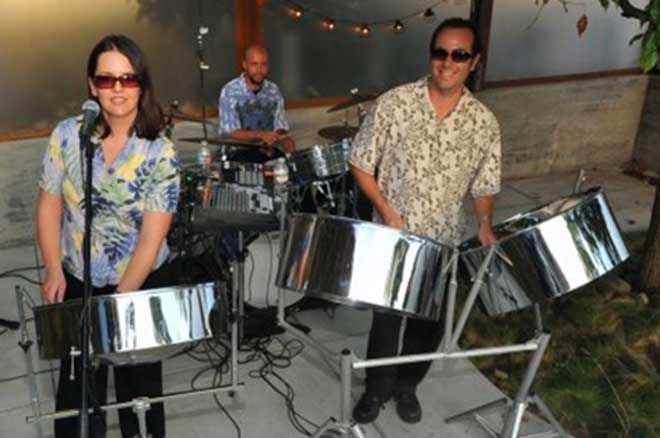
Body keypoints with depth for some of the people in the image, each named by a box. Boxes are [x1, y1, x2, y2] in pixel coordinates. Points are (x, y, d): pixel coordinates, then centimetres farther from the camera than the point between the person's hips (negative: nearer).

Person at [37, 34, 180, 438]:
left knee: (139, 382, 16)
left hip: (142, 284, -2)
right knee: (77, 385, 15)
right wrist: (54, 271, -8)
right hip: (79, 282, 2)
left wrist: (120, 299, -20)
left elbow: (152, 237, -18)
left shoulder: (160, 154, -16)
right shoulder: (67, 136, -8)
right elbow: (50, 207, -1)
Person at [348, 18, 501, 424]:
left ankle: (407, 385, 43)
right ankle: (377, 388, 36)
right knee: (386, 317, 11)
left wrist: (485, 223, -15)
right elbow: (361, 165, -5)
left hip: (445, 242, 3)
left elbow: (484, 186, 4)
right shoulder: (393, 104, -12)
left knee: (430, 322, 17)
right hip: (392, 237, -2)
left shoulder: (484, 123, -5)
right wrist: (386, 210, -16)